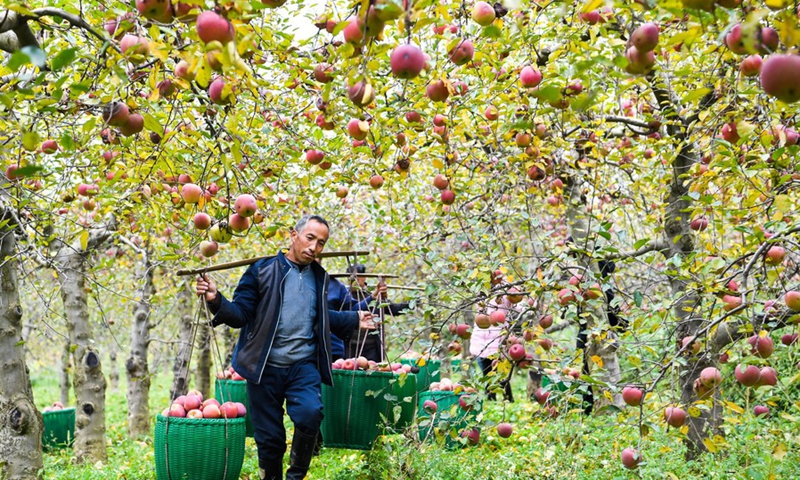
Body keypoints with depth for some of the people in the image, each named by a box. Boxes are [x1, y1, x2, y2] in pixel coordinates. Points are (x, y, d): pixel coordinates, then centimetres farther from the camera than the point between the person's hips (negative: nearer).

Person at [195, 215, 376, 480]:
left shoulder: (319, 276, 11)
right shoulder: (262, 269, -4)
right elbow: (241, 314, -6)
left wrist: (354, 320, 25)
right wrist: (216, 300, -24)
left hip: (304, 367, 2)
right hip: (265, 368, -2)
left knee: (310, 413, -24)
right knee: (269, 437, 3)